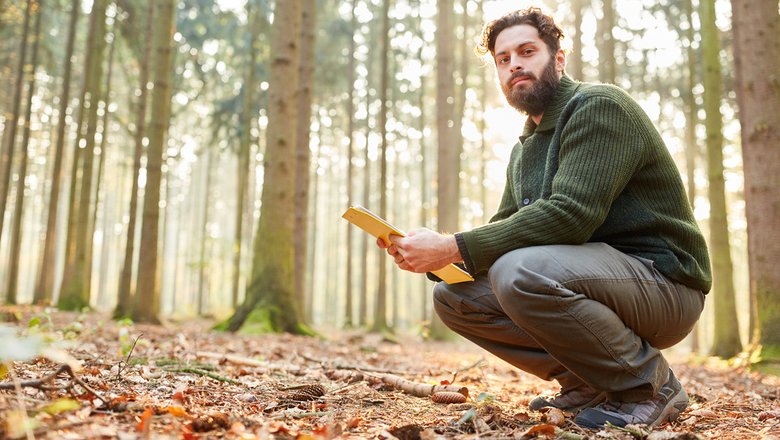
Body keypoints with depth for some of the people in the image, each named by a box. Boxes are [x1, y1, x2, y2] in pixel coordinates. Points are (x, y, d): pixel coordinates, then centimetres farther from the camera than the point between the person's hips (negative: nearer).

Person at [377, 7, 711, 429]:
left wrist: (454, 248, -27)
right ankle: (586, 383, 4)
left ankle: (648, 383, -11)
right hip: (592, 272, 8)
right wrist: (432, 252, -9)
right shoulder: (524, 149, 15)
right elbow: (505, 226, 10)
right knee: (453, 295, -2)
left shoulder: (599, 106, -13)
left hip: (664, 283, -8)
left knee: (519, 272, -34)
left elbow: (570, 214, -27)